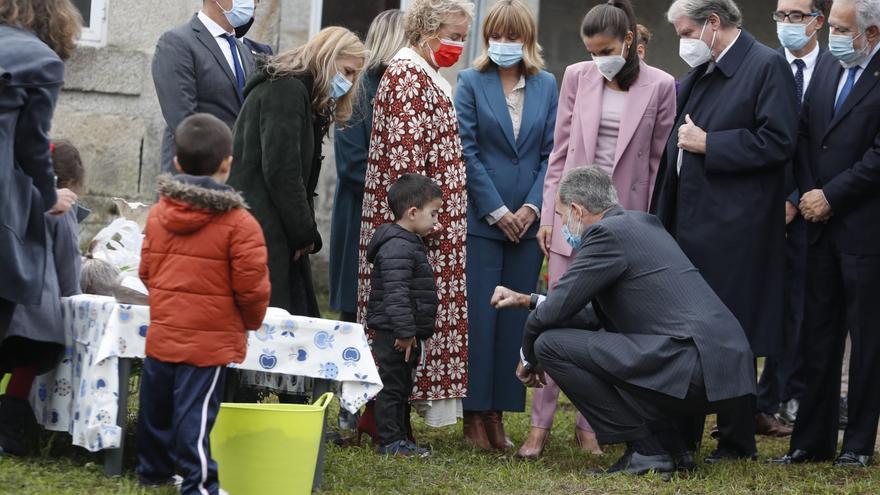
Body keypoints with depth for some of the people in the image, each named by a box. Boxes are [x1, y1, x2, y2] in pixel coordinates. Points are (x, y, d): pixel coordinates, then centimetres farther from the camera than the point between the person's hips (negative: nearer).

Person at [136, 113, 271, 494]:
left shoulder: (159, 214, 3)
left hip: (163, 331, 6)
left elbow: (146, 271, 12)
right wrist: (252, 320, 8)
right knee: (195, 411, -5)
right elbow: (251, 286, -13)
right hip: (211, 338, -6)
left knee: (156, 403, 18)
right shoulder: (238, 223, -14)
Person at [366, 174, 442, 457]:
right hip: (393, 334, -11)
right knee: (392, 386, -4)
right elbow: (395, 292, -26)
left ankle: (399, 437, 23)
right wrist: (405, 331, -27)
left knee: (402, 387, 16)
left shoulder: (410, 243, 17)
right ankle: (390, 441, 0)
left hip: (407, 334, 11)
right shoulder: (397, 247, -19)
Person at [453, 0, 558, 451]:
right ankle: (474, 414, 2)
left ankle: (498, 413, 8)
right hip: (481, 220, -3)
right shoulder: (471, 83, 0)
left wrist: (531, 207, -7)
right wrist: (497, 211, -10)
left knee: (516, 319, 3)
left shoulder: (546, 86, 8)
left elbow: (551, 153, 5)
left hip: (527, 221, 3)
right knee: (479, 316, -3)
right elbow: (467, 151, -4)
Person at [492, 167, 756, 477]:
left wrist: (529, 358, 14)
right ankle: (671, 447, 17)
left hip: (695, 369, -10)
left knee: (552, 343, -6)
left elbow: (554, 311, -5)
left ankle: (644, 451, -3)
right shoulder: (642, 224, 23)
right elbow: (597, 316, 30)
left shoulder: (607, 233, -5)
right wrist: (528, 300, 33)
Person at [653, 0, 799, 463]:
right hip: (689, 228, 8)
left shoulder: (767, 67, -8)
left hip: (733, 232, -8)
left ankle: (736, 441, 7)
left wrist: (707, 143, -14)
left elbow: (777, 142, -17)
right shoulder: (698, 74, 17)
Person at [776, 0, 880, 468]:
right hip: (822, 225, 6)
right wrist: (807, 193, -1)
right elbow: (805, 132, 11)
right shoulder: (828, 65, 8)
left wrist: (830, 197, -13)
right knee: (818, 335, 10)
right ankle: (813, 439, 16)